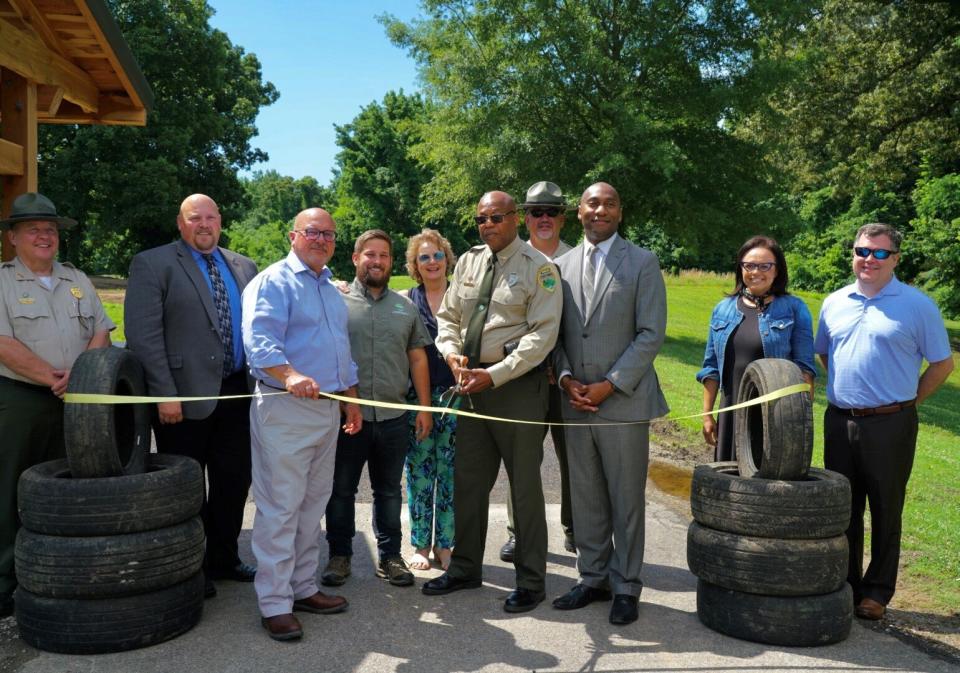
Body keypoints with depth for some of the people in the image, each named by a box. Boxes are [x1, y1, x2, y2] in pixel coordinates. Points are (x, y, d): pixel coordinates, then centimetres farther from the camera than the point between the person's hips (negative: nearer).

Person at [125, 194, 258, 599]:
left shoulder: (243, 267, 11)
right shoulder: (152, 264, -4)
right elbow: (143, 334, -11)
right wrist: (165, 394, -16)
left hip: (235, 393, 5)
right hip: (185, 396, -5)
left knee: (234, 480, 13)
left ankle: (224, 558, 31)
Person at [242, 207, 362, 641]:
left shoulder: (331, 289, 20)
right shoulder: (272, 282, -7)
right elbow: (258, 339, -22)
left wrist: (351, 398, 21)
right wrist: (290, 375, -38)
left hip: (328, 409, 8)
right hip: (284, 410, -8)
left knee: (313, 504, 14)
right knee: (280, 509, -4)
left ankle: (303, 587, 25)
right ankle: (275, 604, 4)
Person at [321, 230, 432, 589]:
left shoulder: (405, 307, 11)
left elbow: (417, 359, 13)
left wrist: (424, 407, 8)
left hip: (393, 417, 3)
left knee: (389, 491, 12)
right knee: (341, 490, 8)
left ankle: (390, 555, 23)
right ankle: (339, 555, 22)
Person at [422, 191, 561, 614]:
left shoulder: (538, 268, -7)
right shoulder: (469, 261, 11)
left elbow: (542, 334, -14)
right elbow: (448, 317, 15)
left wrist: (494, 375, -20)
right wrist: (452, 354, -6)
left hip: (518, 385, -6)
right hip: (472, 384, 6)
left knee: (525, 485, 3)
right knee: (468, 481, 13)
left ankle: (530, 581, 17)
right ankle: (465, 568, 29)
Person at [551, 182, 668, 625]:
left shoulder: (642, 263, -1)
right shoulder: (562, 265, 10)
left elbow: (651, 334, -7)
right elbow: (555, 331, 11)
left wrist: (609, 385, -13)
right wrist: (566, 379, -5)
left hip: (624, 402, -3)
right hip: (576, 402, 4)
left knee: (626, 500, 5)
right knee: (586, 498, 12)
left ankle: (626, 587, 19)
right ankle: (593, 579, 26)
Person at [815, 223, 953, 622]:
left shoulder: (917, 305, -3)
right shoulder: (835, 303, 9)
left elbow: (942, 364, 1)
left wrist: (908, 401, -1)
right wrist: (841, 389, 12)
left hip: (889, 425, -4)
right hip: (840, 421, 4)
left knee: (885, 513, 5)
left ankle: (877, 592, 18)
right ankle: (844, 585, 24)